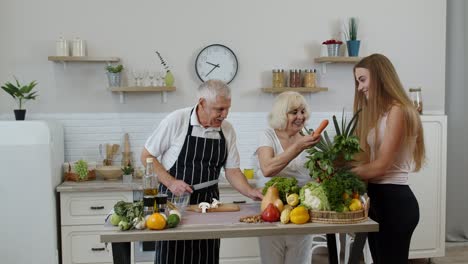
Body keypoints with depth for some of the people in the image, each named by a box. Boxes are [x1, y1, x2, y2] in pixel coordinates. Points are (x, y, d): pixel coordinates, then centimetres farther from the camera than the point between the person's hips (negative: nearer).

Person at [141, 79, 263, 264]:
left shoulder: (227, 130, 1)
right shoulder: (176, 121, -13)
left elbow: (232, 171, 5)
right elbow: (147, 156, -6)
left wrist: (250, 191, -11)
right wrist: (170, 182, -16)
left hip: (208, 202, 4)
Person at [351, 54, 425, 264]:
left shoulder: (397, 111, -13)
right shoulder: (378, 113, 16)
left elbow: (382, 165, -16)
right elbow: (369, 160, 7)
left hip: (394, 200, -9)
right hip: (378, 197, 9)